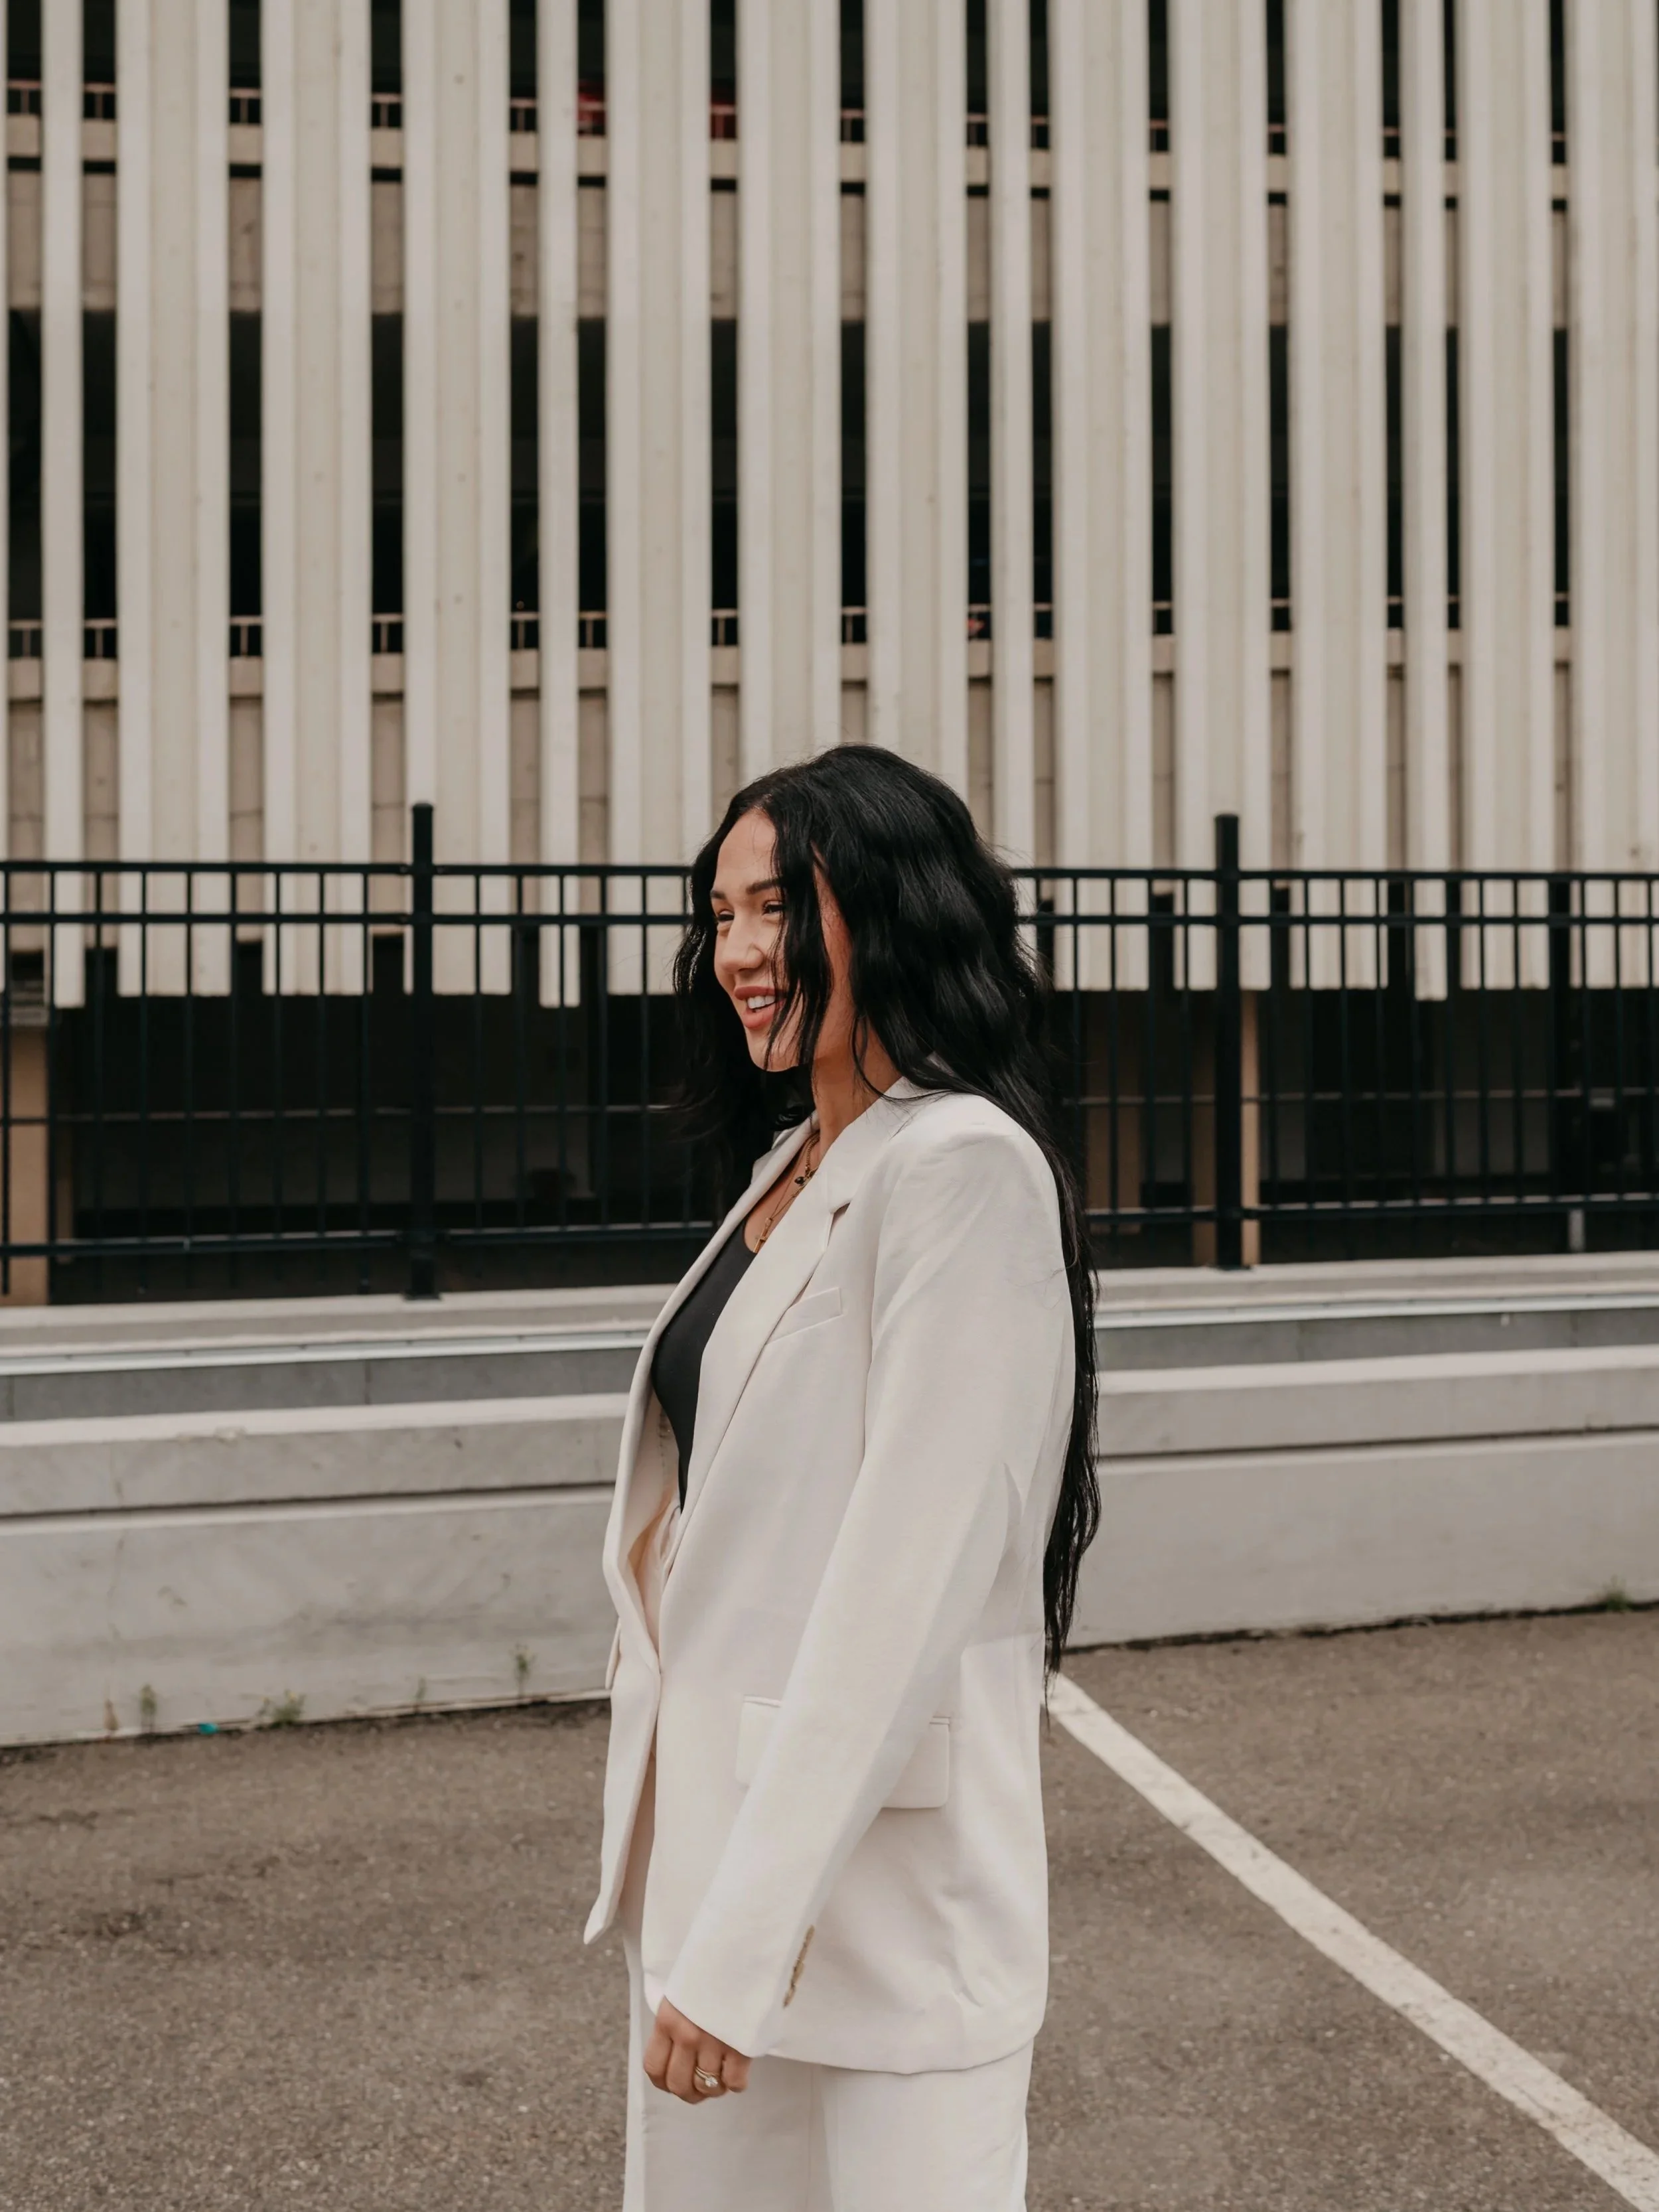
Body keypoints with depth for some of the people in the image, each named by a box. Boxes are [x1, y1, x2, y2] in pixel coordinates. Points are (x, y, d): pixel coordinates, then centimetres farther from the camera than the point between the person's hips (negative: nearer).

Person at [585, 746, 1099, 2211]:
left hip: (869, 1858, -8)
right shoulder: (791, 1168, 13)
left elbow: (908, 1573, -20)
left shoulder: (963, 1170, -15)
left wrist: (740, 1944, -21)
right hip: (717, 1818, 8)